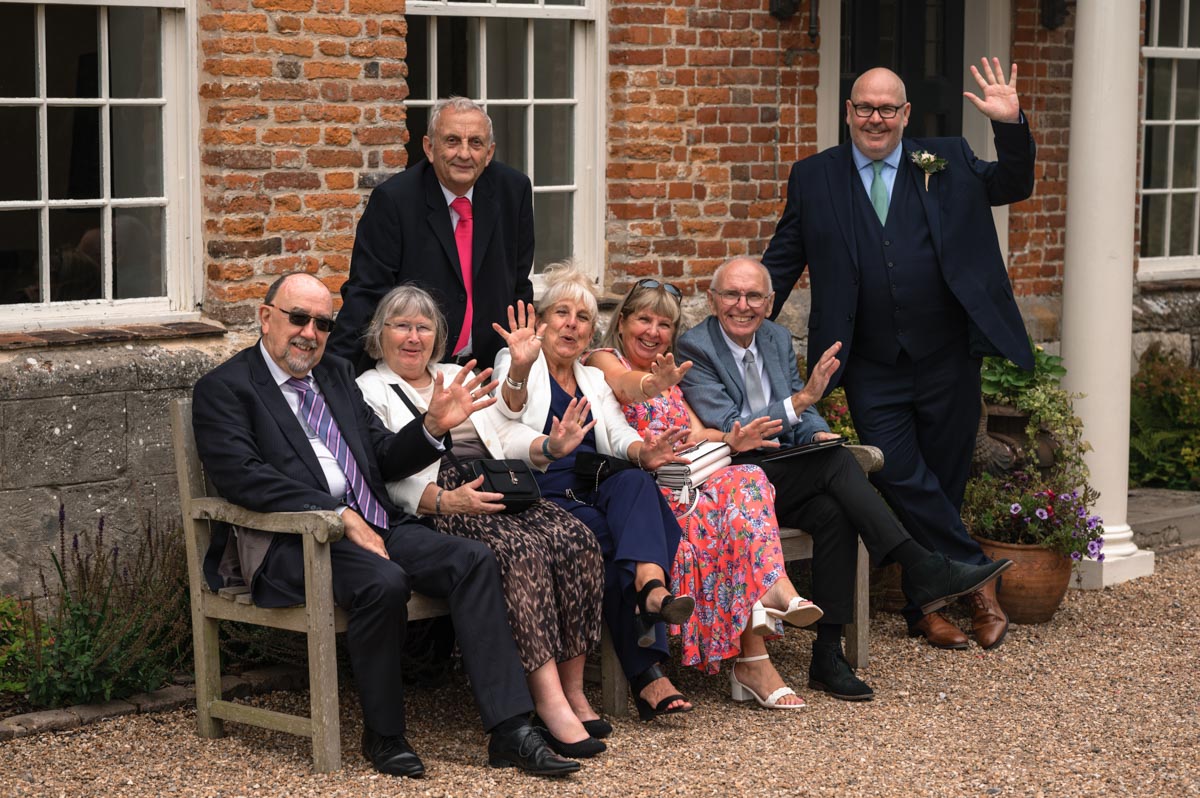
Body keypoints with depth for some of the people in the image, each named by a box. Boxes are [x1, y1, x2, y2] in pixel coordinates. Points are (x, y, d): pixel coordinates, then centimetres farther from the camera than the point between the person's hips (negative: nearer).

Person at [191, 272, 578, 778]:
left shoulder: (337, 375, 22)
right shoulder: (223, 389, 1)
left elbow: (385, 460, 20)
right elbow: (243, 476, -14)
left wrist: (433, 427, -1)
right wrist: (339, 516, -20)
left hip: (374, 527, 7)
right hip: (294, 544, -6)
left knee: (473, 560, -17)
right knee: (383, 582, -34)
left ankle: (509, 731, -22)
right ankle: (383, 736, -14)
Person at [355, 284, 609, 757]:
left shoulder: (458, 377, 29)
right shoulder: (368, 391, 9)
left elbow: (505, 434, 20)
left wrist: (550, 447, -2)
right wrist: (445, 500, -22)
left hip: (502, 494, 6)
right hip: (438, 511, -6)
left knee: (577, 540, -23)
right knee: (523, 551, -34)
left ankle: (572, 690, -19)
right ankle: (549, 700, -36)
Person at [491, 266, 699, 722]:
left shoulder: (594, 380, 27)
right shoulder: (517, 364, 11)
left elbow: (620, 436, 11)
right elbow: (508, 413, -11)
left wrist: (642, 451, -14)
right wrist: (518, 371, -33)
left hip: (596, 491, 4)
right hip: (543, 496, -4)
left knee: (633, 481, -32)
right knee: (610, 540, -31)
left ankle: (651, 590, -56)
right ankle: (649, 674, -35)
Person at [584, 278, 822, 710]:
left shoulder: (668, 375, 30)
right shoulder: (603, 360, 8)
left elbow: (697, 434, 15)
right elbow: (624, 384, -18)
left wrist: (731, 440, -8)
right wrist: (651, 385, -42)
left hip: (685, 482, 6)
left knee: (747, 479, -25)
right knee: (716, 512, -31)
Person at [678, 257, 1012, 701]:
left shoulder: (777, 339, 14)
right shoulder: (694, 349, -8)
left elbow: (802, 416, 18)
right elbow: (727, 430, -18)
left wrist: (817, 433, -7)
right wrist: (800, 400, -25)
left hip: (787, 476, 6)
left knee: (834, 513, -27)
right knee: (835, 462, -27)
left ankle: (828, 655, -26)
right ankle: (921, 571, -27)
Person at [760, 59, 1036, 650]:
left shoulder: (946, 163, 9)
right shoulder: (814, 178, 6)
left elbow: (1013, 185, 6)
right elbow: (783, 262, 10)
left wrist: (1011, 125, -10)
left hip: (947, 362, 1)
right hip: (873, 372, -1)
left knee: (943, 483, 6)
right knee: (902, 480, -9)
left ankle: (927, 607, 19)